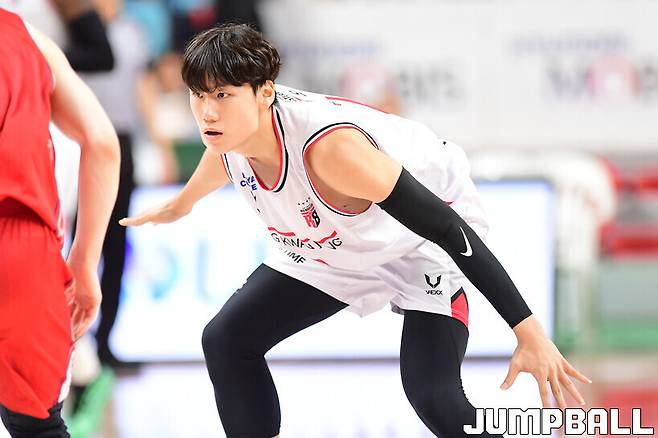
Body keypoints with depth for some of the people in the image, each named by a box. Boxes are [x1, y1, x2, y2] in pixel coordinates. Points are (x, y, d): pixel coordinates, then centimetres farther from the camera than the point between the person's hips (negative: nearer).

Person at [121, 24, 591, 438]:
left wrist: (530, 333, -40)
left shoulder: (327, 146, -42)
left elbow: (447, 227, -39)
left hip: (426, 243, -8)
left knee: (432, 396, -26)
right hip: (333, 248, 8)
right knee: (227, 339, 3)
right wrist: (181, 204, 33)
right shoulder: (230, 127, -19)